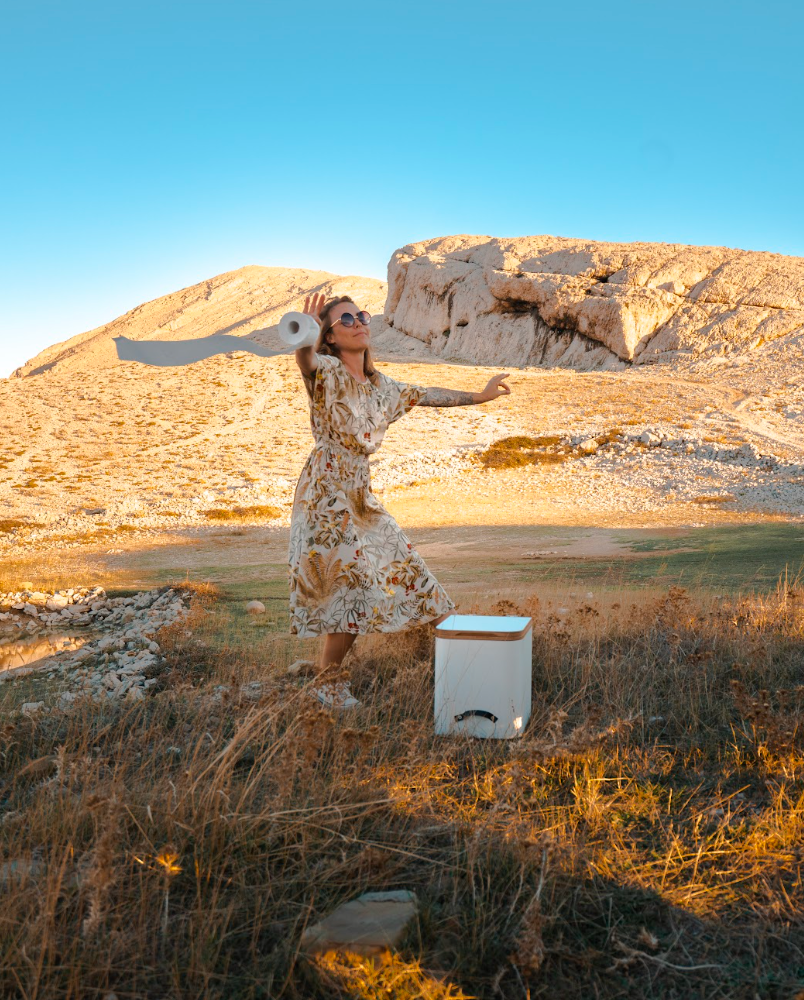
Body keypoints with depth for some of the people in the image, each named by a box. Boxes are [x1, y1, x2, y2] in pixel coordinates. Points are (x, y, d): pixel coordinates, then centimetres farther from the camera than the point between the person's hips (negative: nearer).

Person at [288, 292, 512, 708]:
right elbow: (306, 360, -33)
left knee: (399, 567, 13)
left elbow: (425, 395, 24)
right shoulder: (328, 373, -10)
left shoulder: (379, 385, 12)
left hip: (360, 494, 7)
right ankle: (326, 683, 7)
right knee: (353, 583, -8)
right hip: (326, 492, -7)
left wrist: (479, 396, 29)